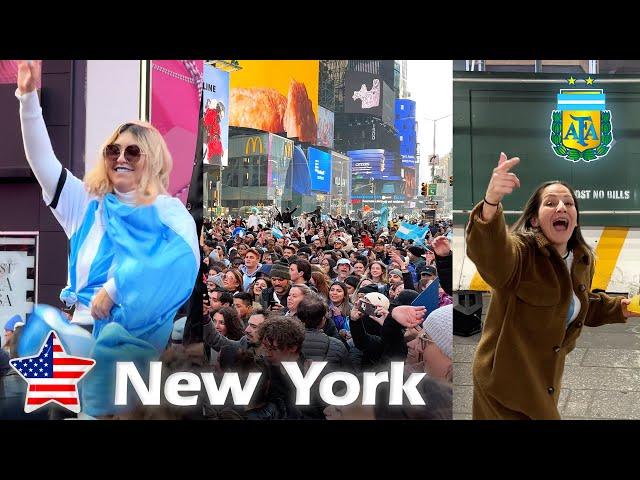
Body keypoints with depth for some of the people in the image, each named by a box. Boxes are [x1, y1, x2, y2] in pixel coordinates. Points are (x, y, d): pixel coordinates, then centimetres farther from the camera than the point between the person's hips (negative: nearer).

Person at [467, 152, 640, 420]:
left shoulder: (583, 260, 1)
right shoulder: (522, 250, -23)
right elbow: (490, 255, -50)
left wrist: (618, 308, 7)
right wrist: (491, 203, -67)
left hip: (546, 382, 7)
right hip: (505, 381, -7)